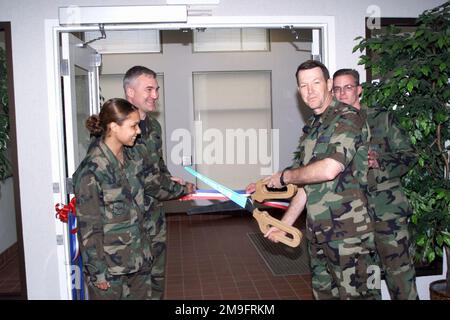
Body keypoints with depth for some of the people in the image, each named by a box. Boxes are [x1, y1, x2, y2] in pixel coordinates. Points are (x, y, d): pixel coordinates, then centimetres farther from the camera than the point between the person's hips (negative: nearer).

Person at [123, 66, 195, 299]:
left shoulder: (153, 125, 7)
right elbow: (144, 177, -22)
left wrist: (169, 180, 0)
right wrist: (181, 189, -11)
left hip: (154, 214, 8)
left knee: (157, 274, 18)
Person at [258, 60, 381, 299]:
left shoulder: (347, 118, -10)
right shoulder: (311, 128, 14)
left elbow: (329, 169, -24)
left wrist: (284, 177, -8)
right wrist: (284, 224, 15)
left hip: (348, 231, -8)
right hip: (317, 232, 8)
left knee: (355, 293, 1)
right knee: (323, 292, 17)